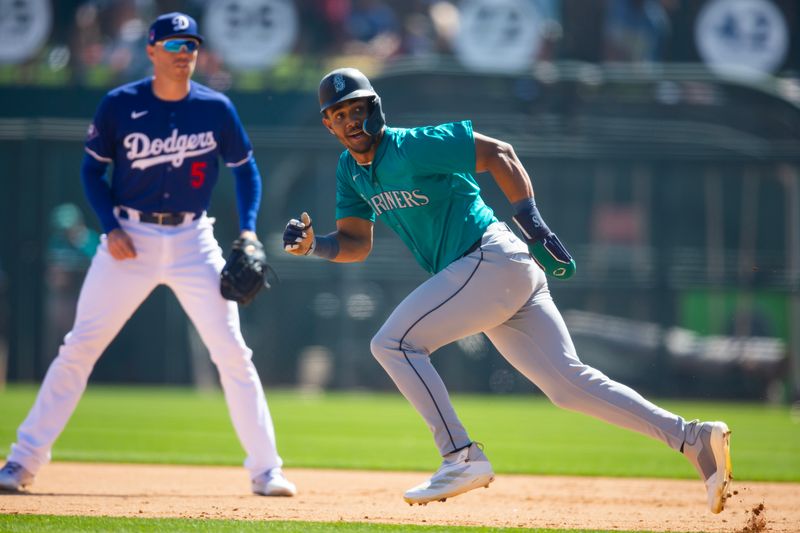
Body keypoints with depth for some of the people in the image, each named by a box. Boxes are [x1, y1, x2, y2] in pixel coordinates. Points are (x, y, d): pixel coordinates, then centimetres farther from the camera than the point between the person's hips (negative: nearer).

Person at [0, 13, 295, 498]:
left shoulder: (216, 108, -1)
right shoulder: (119, 105, -4)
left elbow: (245, 167, 10)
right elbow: (92, 169, 4)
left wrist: (248, 230, -4)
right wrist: (110, 227, -9)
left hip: (192, 240, 1)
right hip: (130, 239, -1)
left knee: (232, 352, -5)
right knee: (79, 348, -3)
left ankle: (266, 470, 2)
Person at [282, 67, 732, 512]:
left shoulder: (410, 147, -12)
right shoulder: (351, 170, 13)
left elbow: (498, 153, -10)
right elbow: (357, 244, 16)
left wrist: (535, 225, -16)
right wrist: (314, 245, -5)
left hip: (493, 259, -9)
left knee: (393, 342, -11)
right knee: (568, 382, 2)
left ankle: (463, 457, -11)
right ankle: (692, 439, -3)